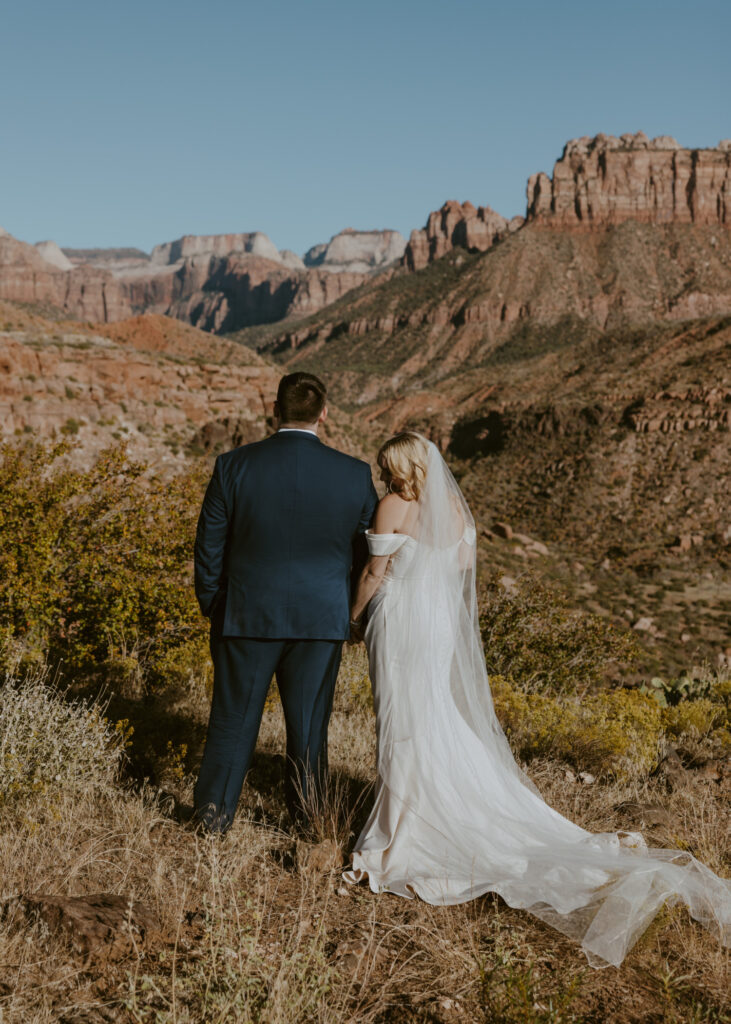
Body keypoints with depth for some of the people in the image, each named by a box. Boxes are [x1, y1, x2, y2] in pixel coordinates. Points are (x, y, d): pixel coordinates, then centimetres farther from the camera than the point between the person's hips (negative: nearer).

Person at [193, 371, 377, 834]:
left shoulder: (234, 466, -9)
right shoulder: (355, 475, -7)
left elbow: (209, 547, -2)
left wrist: (213, 608, 12)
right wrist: (352, 613, 16)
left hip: (248, 616, 0)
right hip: (322, 620, 1)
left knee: (233, 722, 12)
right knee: (309, 726, 14)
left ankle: (213, 821, 20)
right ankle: (306, 823, 26)